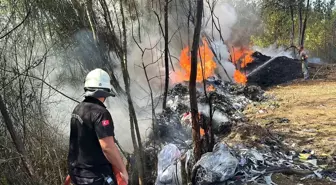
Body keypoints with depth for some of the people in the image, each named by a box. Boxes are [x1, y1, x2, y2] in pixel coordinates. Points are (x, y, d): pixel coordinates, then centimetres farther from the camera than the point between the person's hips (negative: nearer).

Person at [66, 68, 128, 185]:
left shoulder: (78, 109, 5)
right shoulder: (100, 113, -23)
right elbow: (108, 147, -27)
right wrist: (123, 170, -16)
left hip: (77, 171, 9)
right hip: (96, 175, -9)